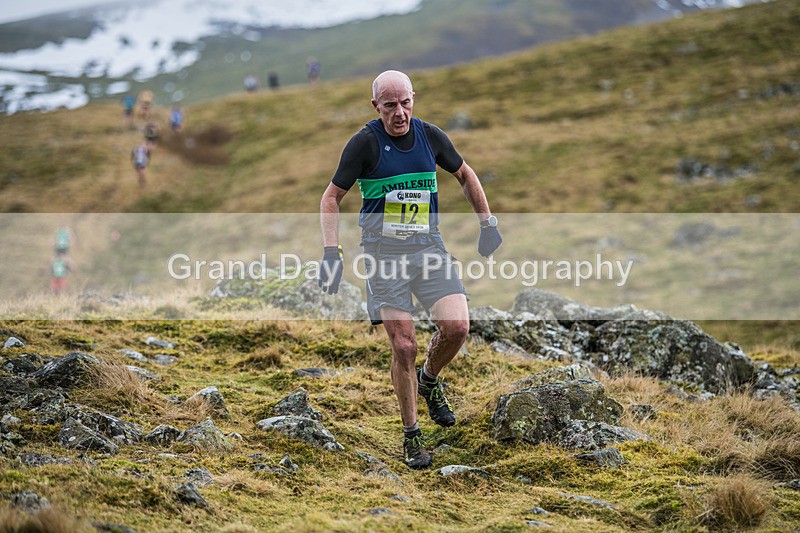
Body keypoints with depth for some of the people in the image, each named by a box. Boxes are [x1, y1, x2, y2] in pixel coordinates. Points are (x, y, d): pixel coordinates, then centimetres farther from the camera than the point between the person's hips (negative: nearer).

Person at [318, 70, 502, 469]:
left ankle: (429, 380, 18)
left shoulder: (431, 136, 3)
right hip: (383, 253, -3)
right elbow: (331, 199, -2)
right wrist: (331, 252, -12)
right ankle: (411, 435, 11)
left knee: (456, 327, -15)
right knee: (404, 347, -7)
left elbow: (465, 174, 21)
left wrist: (487, 223, 19)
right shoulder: (364, 143, -8)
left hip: (428, 246, 3)